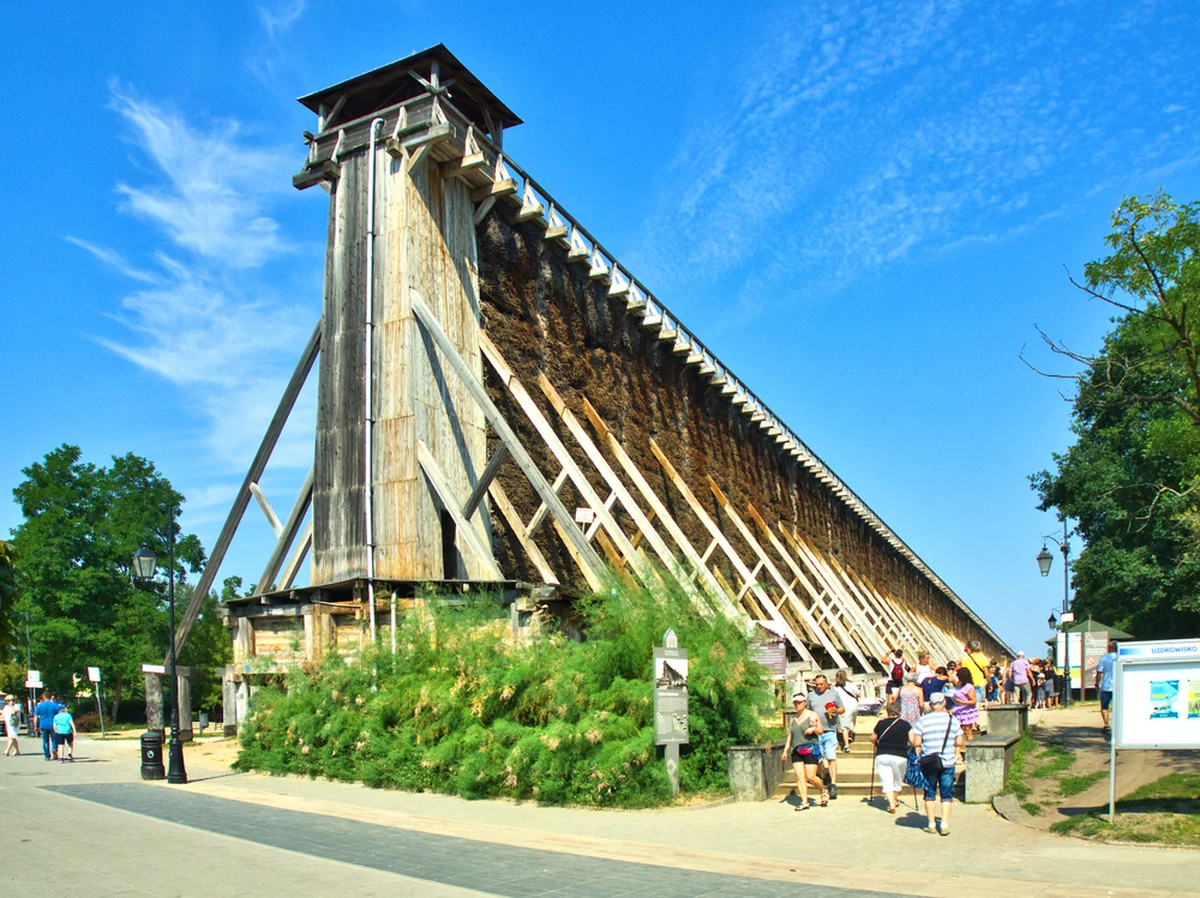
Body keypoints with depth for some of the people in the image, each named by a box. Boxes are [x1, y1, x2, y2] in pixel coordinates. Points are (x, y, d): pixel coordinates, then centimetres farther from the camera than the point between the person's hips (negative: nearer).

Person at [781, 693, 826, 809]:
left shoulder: (812, 715, 2)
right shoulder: (794, 719, 16)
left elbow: (820, 731, 0)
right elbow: (790, 736, 20)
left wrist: (814, 729, -21)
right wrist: (785, 751, 15)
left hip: (810, 750, -5)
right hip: (796, 751, 5)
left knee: (811, 777, -8)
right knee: (800, 776, -5)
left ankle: (824, 792, 19)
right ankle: (805, 802, -2)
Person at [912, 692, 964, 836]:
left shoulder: (923, 721, -4)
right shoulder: (953, 720, 1)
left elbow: (916, 743, -7)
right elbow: (959, 742, 4)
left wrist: (919, 757, 7)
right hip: (948, 763, 1)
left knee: (930, 794, 10)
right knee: (946, 794, 7)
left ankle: (931, 824, 13)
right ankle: (945, 825, 4)